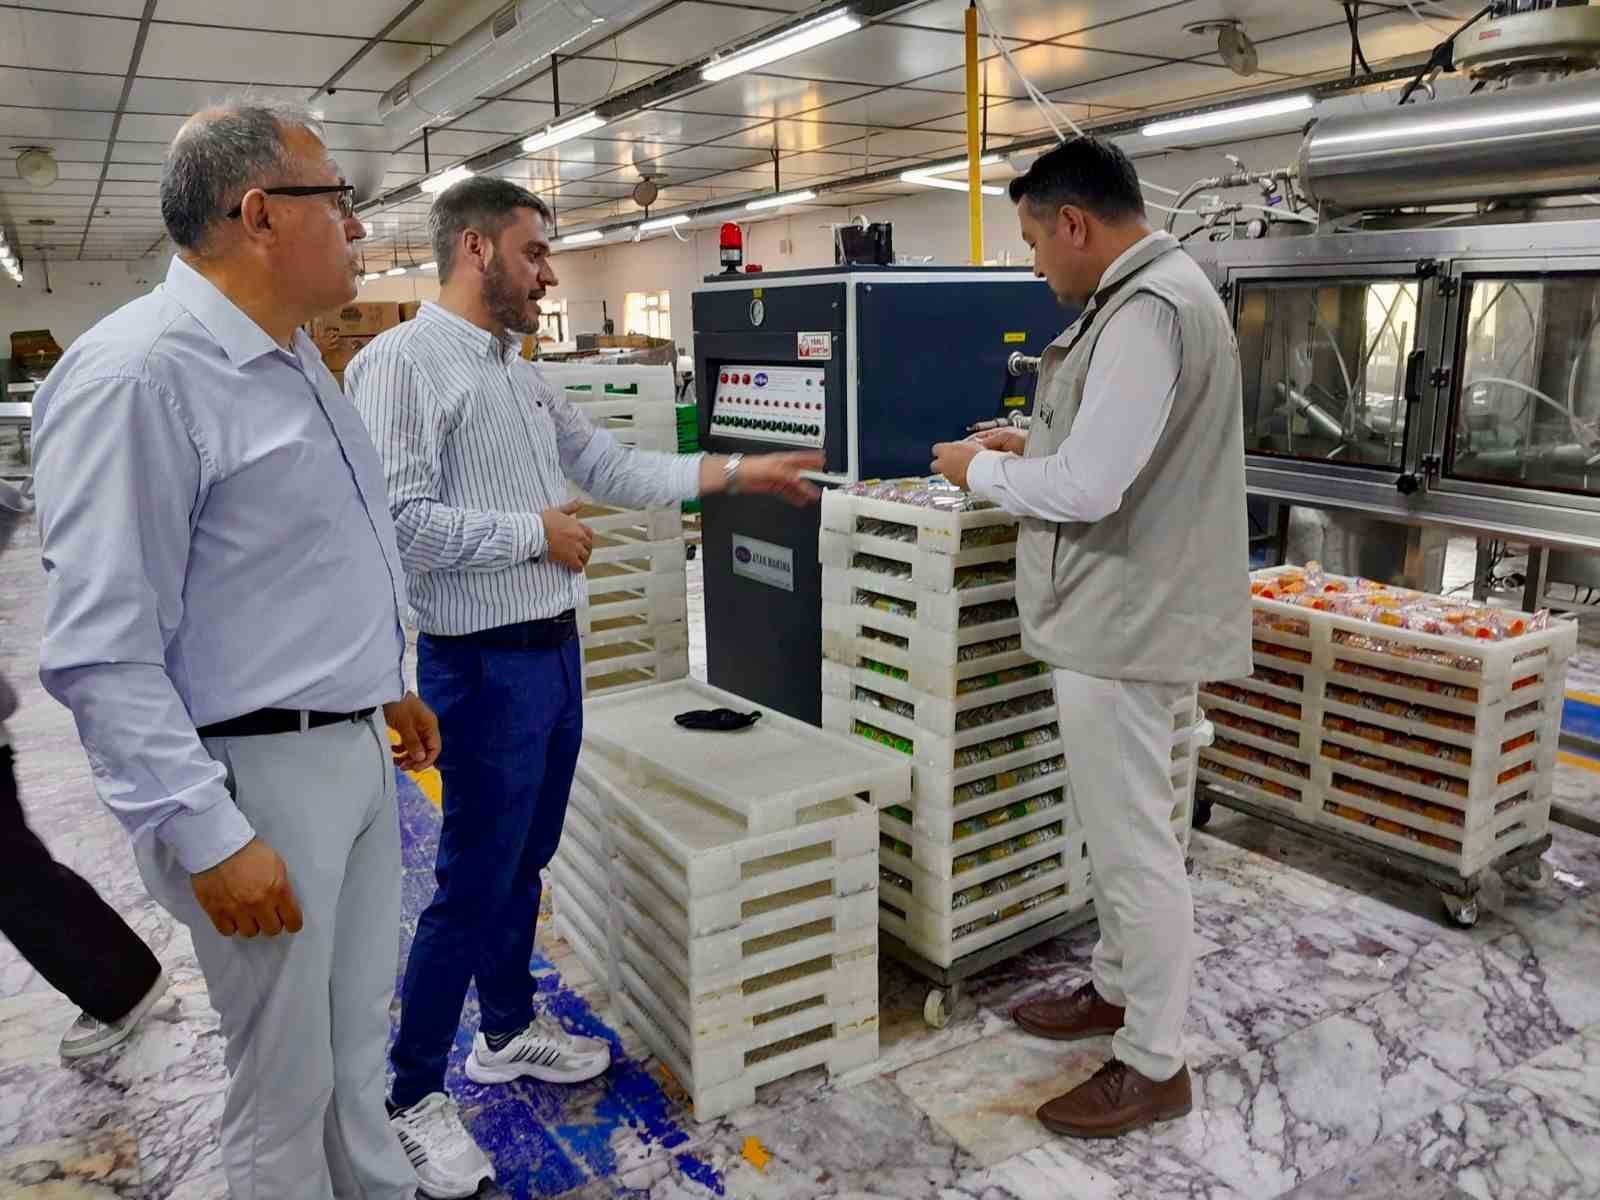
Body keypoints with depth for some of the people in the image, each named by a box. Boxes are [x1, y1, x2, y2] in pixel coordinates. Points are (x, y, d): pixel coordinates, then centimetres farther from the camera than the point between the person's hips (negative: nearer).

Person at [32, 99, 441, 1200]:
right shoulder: (140, 375, -20)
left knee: (359, 1039, 24)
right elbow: (103, 652, -22)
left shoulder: (295, 356, 10)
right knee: (288, 1084, 10)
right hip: (261, 774, -9)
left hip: (354, 749, 9)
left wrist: (382, 686, 22)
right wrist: (207, 837, -23)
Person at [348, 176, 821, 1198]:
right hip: (484, 663, -8)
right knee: (473, 880, 1)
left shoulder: (524, 375, 13)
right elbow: (397, 517, -24)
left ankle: (509, 1030, 38)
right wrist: (532, 532, -16)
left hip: (554, 650, 9)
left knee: (525, 860, 19)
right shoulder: (403, 362, -14)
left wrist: (739, 473, 11)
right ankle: (411, 1096, 19)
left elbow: (615, 470, 15)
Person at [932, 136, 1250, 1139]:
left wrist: (981, 469, -10)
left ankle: (1155, 1066, 17)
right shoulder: (1153, 292, 13)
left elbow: (1085, 490, -26)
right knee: (1117, 828, 22)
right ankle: (1119, 988, 40)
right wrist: (1037, 444, 12)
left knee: (1135, 843, 1)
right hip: (1121, 609, 11)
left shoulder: (1147, 309, -21)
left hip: (1127, 620, -11)